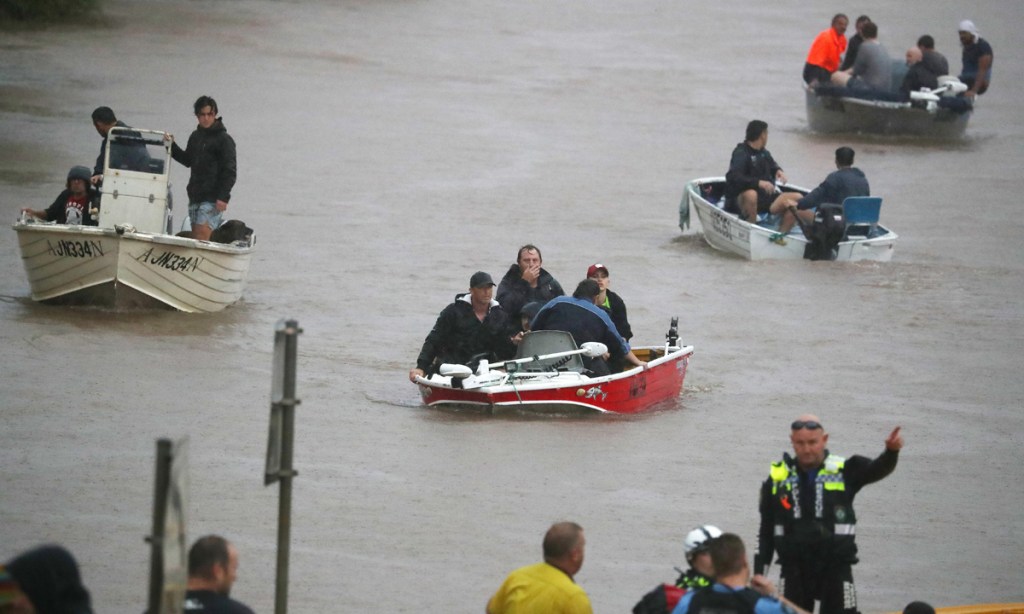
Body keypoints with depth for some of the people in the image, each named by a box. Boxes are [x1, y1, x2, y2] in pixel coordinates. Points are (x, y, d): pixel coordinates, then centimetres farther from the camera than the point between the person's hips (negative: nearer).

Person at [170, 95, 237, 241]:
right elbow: (187, 160, 30)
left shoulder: (224, 140, -7)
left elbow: (230, 171, -10)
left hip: (212, 199, -8)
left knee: (202, 236, -18)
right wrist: (172, 147, 15)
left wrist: (223, 197, -19)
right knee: (195, 239, 6)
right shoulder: (196, 136, 15)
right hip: (195, 196, 8)